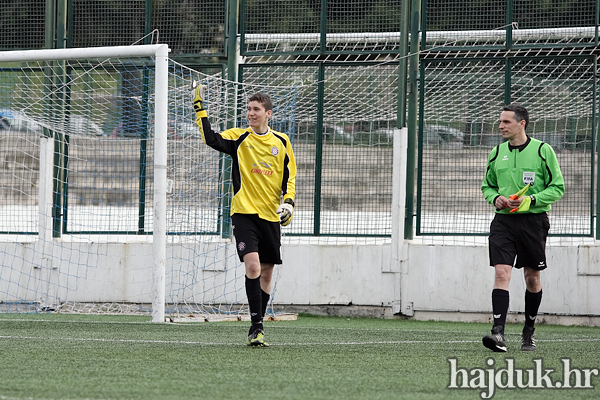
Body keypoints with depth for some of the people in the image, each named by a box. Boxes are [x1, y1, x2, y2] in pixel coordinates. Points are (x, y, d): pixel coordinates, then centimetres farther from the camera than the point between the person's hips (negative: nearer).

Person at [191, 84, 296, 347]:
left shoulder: (281, 142, 8)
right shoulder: (239, 138, 1)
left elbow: (289, 176, 15)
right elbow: (210, 138, -14)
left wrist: (288, 202, 0)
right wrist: (199, 107, -17)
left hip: (271, 216, 3)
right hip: (244, 213, -3)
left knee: (266, 272, 7)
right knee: (252, 266, -19)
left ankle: (258, 325, 20)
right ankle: (256, 327, -19)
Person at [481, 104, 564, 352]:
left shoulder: (542, 151, -3)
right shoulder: (496, 153, 9)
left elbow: (557, 187, -2)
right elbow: (487, 186, 20)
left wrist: (531, 199, -15)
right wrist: (495, 198, -3)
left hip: (533, 220, -2)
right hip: (503, 220, 2)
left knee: (532, 277, 8)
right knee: (502, 273, -14)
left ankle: (529, 332, 26)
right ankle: (498, 332, -23)